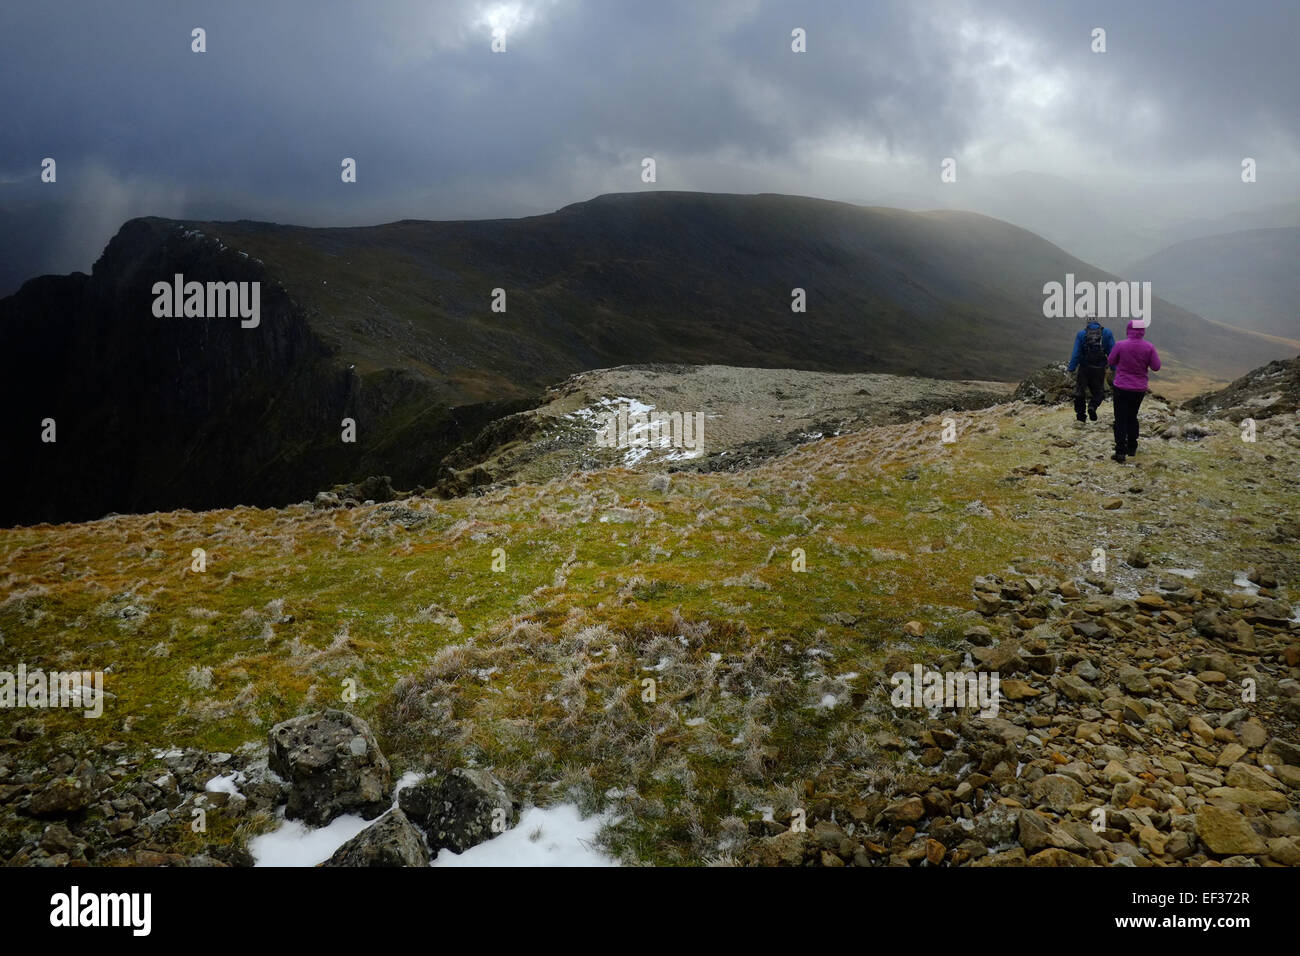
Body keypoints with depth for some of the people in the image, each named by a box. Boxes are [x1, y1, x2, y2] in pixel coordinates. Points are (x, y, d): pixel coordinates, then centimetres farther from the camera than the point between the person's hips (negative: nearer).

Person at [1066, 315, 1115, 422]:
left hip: (1084, 369, 0)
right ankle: (1093, 406, -13)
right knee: (1099, 392, 14)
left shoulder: (1081, 334, -1)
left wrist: (1071, 368, -3)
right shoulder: (1106, 333, 2)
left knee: (1080, 391, 13)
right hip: (1100, 369, 1)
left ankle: (1080, 413, 13)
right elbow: (1112, 352, 0)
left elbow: (1076, 353, -6)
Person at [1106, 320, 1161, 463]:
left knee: (1120, 420, 2)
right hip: (1139, 389, 3)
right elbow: (1156, 367, -3)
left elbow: (1111, 362, -1)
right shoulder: (1149, 347, -8)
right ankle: (1132, 448, 29)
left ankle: (1120, 452, -5)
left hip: (1121, 388, -3)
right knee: (1132, 417, 21)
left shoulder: (1120, 345, -13)